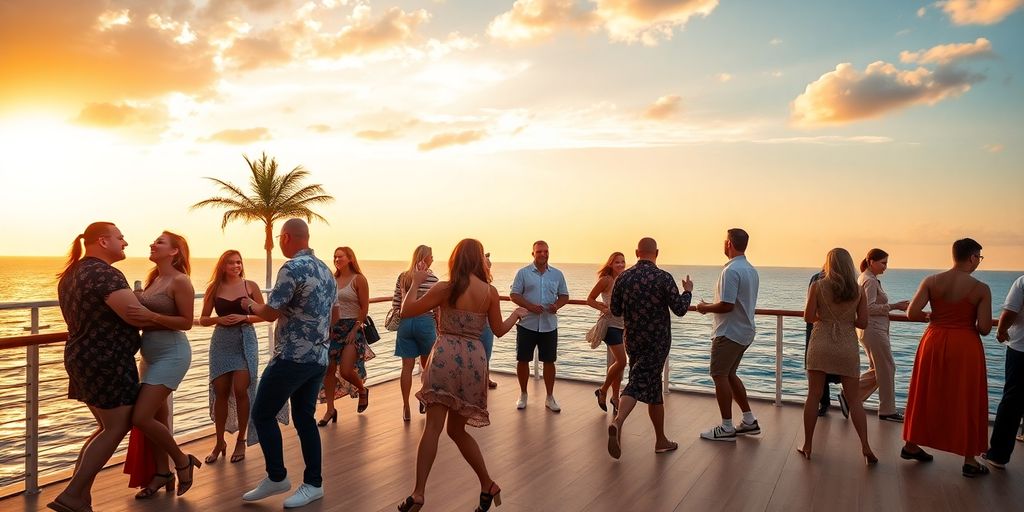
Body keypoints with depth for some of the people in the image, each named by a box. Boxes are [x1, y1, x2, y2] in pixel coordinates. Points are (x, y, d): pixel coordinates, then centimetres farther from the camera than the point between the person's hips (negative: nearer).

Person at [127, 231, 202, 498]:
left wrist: (150, 315, -24)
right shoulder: (153, 278, 11)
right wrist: (137, 310, 1)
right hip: (151, 354, 9)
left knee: (140, 417, -12)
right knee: (156, 416, 13)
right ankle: (162, 472, 26)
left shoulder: (180, 281, -14)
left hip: (171, 354, -9)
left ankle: (182, 461, 6)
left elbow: (186, 322, -17)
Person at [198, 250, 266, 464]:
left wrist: (244, 317, -14)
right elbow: (203, 319, 7)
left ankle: (241, 441, 10)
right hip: (221, 342, 2)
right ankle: (220, 442, 18)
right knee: (220, 392, 5)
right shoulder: (214, 288, 4)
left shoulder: (250, 286, 0)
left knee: (240, 390, -6)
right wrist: (219, 319, -12)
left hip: (245, 341, -2)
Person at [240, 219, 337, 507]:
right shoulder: (326, 270, 13)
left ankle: (277, 477, 11)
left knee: (263, 414, 5)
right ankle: (313, 483, 15)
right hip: (319, 358, 8)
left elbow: (270, 313, -14)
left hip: (292, 358, -8)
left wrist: (250, 305, 6)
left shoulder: (292, 268, -14)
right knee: (305, 418, 13)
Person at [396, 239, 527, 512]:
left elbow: (406, 311, 0)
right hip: (475, 360, 3)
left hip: (445, 357, -3)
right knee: (457, 430, 18)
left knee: (433, 426, -1)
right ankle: (488, 485, 22)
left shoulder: (444, 289, -5)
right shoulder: (490, 292, 0)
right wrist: (517, 314, 30)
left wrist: (415, 282, 12)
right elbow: (499, 330, 13)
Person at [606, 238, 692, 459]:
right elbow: (680, 309, -9)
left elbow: (615, 310, 5)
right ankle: (617, 422, -25)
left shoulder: (623, 278, 0)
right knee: (639, 383, -6)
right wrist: (687, 291, 9)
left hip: (633, 340, 5)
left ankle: (661, 440, 15)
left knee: (653, 387, 14)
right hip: (657, 341, -5)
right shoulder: (663, 278, -11)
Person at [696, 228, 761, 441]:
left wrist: (705, 308, -8)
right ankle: (749, 421, 23)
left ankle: (727, 428, 5)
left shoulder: (731, 271, -19)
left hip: (729, 333, -10)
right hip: (745, 331, 10)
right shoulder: (751, 270, 12)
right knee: (729, 375, 18)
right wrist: (711, 306, 19)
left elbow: (727, 305, -25)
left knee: (719, 376, 0)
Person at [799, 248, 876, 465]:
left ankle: (807, 446, 12)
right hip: (848, 347, 2)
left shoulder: (817, 286, -5)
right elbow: (863, 323, 1)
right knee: (854, 399, 11)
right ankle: (866, 447, 4)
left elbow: (808, 317, -7)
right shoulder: (858, 290, 1)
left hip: (820, 344, -1)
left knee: (813, 396, 6)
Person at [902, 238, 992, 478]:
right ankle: (970, 461, 18)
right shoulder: (981, 289, -11)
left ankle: (911, 446, 28)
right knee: (967, 402, 9)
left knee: (926, 396, 16)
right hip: (965, 347, -3)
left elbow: (912, 313, -10)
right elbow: (984, 328, -13)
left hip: (934, 342, 3)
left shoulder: (931, 281, -5)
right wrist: (969, 324, 9)